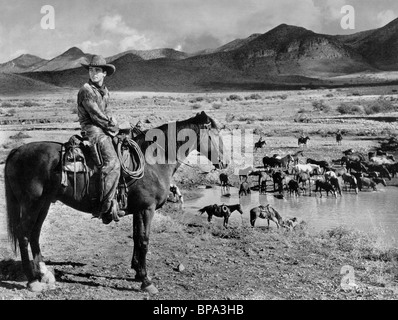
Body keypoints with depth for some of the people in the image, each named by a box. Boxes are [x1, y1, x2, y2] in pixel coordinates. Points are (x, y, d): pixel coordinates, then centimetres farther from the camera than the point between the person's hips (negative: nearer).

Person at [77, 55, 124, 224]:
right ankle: (105, 207, -23)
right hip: (92, 129, -9)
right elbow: (96, 115, -14)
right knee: (111, 163, -24)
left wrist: (113, 122, 3)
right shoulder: (86, 90, -9)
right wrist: (112, 127, -7)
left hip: (104, 129, 9)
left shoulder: (105, 91, 17)